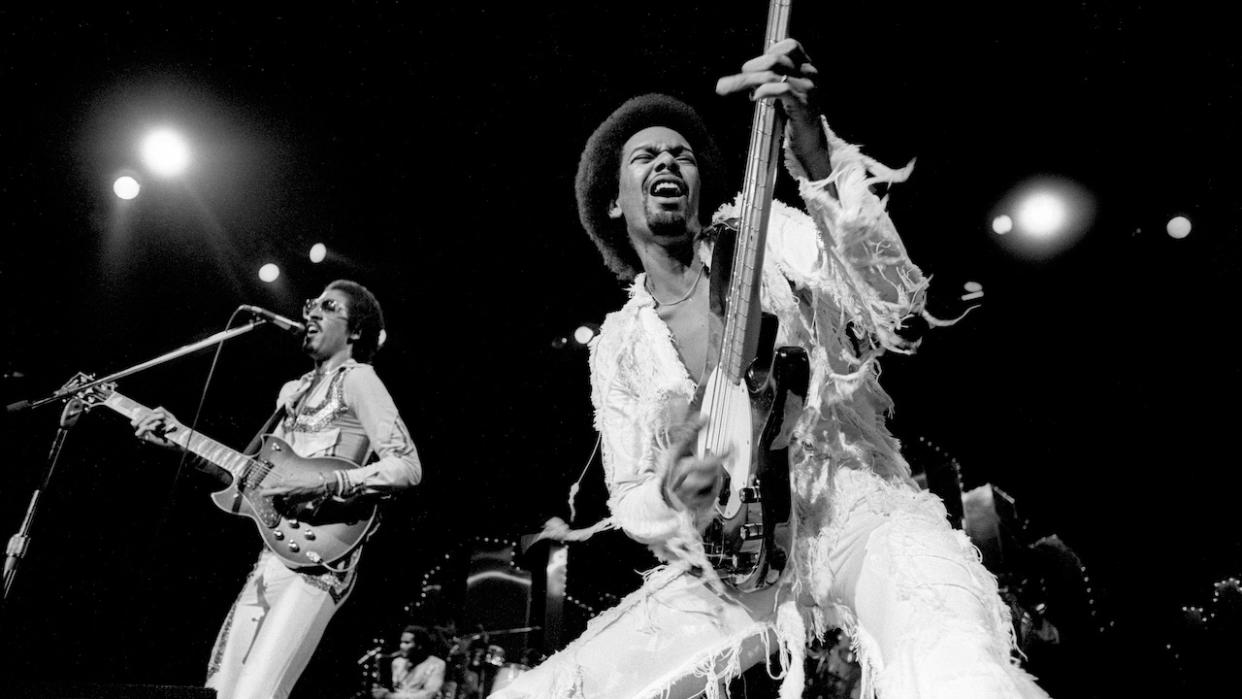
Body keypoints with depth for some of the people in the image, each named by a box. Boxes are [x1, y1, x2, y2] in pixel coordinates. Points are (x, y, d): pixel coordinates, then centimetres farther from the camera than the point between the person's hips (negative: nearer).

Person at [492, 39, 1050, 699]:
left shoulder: (762, 236, 3)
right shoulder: (617, 345, 10)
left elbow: (892, 298, -17)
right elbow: (630, 501, 9)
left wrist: (817, 156, -31)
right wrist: (672, 496, -16)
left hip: (858, 515, -3)